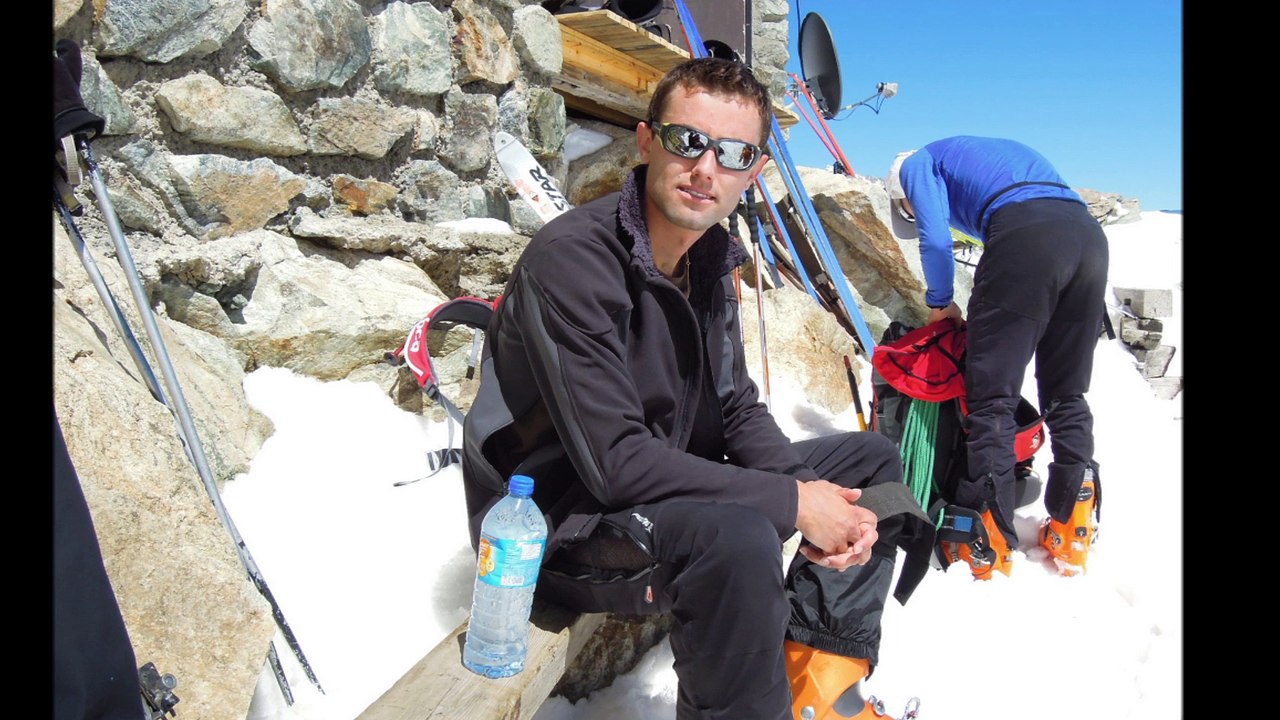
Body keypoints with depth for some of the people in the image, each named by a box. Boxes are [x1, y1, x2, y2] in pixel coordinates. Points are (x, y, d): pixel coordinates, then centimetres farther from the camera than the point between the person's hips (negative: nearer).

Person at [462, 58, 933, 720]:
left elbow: (737, 408, 6)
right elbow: (614, 461, -28)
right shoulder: (570, 259, -23)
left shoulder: (713, 256, 2)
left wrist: (814, 492, -12)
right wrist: (793, 503, -24)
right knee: (738, 536, -38)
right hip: (561, 524, -8)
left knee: (872, 459, 9)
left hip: (670, 487, 9)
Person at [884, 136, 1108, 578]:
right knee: (1067, 396, 14)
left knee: (992, 396, -4)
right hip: (1090, 234, 7)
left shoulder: (918, 164, 21)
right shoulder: (1000, 150, 41)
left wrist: (940, 304, 18)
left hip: (1026, 235, -7)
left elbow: (935, 239, 3)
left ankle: (991, 544, -7)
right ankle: (1071, 534, 14)